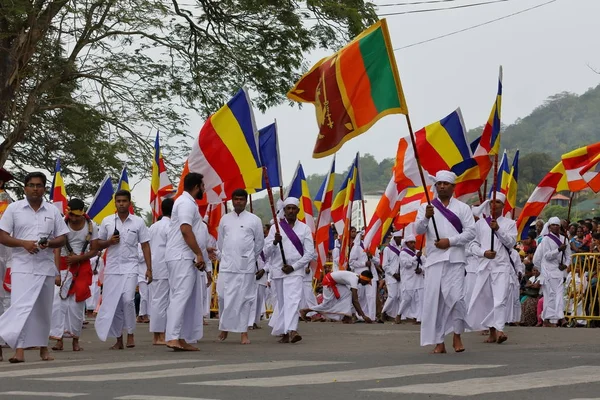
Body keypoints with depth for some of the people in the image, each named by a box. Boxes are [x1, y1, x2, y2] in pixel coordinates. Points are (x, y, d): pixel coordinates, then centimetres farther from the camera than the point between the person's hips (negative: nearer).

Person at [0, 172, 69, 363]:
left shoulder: (53, 211, 9)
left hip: (46, 266, 3)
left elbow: (62, 239, 10)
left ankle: (43, 347, 24)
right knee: (20, 306, -16)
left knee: (43, 309, 11)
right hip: (22, 266, -3)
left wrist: (49, 243, -13)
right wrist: (24, 243, -17)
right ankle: (19, 349, -22)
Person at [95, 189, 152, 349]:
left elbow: (145, 246, 5)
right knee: (113, 304, 2)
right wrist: (109, 242, -8)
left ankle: (130, 334, -2)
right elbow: (98, 244, 14)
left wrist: (149, 268, -1)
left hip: (130, 268, -2)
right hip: (112, 268, 2)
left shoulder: (138, 222, 3)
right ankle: (118, 339, 12)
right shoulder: (107, 222, 7)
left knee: (128, 300, -19)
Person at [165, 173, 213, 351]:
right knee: (180, 296, -16)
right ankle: (173, 337, -23)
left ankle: (183, 340, 9)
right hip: (182, 258, -11)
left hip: (186, 259, 11)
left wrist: (203, 250, 31)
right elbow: (185, 230, -22)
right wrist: (199, 254, -21)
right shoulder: (186, 203, -11)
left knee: (189, 299, 9)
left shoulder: (188, 202, 22)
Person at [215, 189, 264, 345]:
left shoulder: (254, 220, 2)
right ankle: (224, 327, 17)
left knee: (244, 299, -1)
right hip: (226, 265, 2)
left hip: (246, 266, -2)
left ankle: (244, 332, 2)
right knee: (224, 297, 0)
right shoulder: (225, 219, 10)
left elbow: (259, 243, 9)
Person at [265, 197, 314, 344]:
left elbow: (309, 253, 2)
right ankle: (284, 332, 17)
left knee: (293, 300, -17)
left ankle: (291, 330, -28)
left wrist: (293, 266, -7)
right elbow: (266, 252, 2)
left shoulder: (304, 229, 5)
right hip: (278, 270, 2)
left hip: (295, 271, -2)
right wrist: (275, 242, -19)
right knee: (282, 302, 7)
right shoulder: (275, 228, 6)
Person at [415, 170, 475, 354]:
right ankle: (439, 342, 0)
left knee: (456, 297, -12)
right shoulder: (426, 207, 12)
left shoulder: (462, 208, 10)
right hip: (434, 259, 1)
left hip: (455, 258, -1)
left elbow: (471, 232, 2)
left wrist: (450, 241, -10)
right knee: (434, 300, -4)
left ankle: (457, 336, 7)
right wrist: (426, 217, -21)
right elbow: (418, 230, -1)